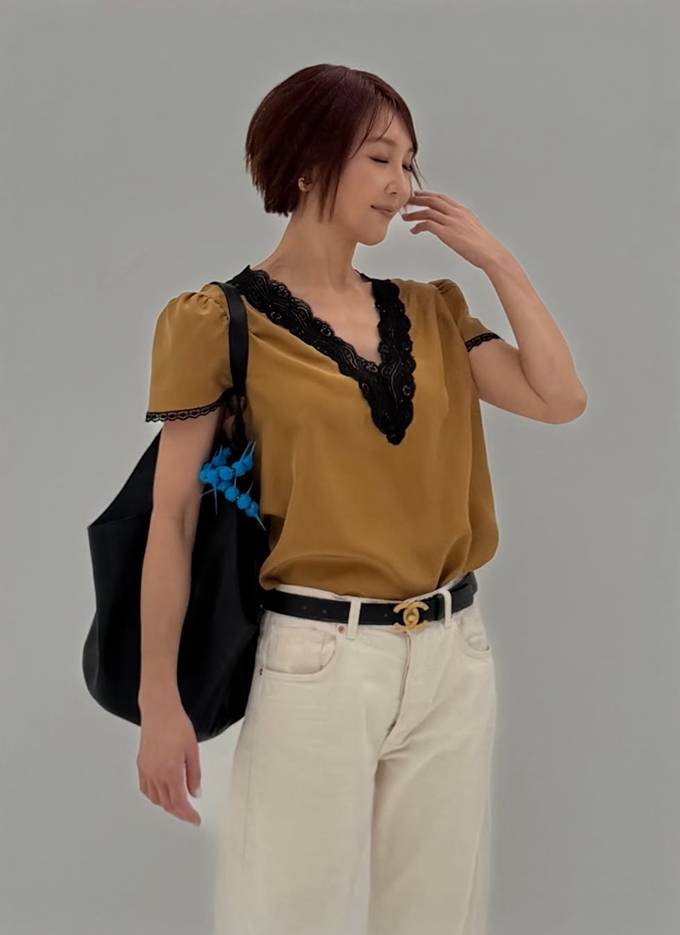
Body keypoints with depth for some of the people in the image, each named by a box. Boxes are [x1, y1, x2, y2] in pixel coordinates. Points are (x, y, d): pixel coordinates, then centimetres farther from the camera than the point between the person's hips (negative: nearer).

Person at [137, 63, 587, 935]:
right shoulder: (221, 321, -6)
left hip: (454, 651, 6)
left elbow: (559, 399, 0)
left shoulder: (429, 309, 10)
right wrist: (160, 702, -9)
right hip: (316, 658, -5)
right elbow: (173, 519, -6)